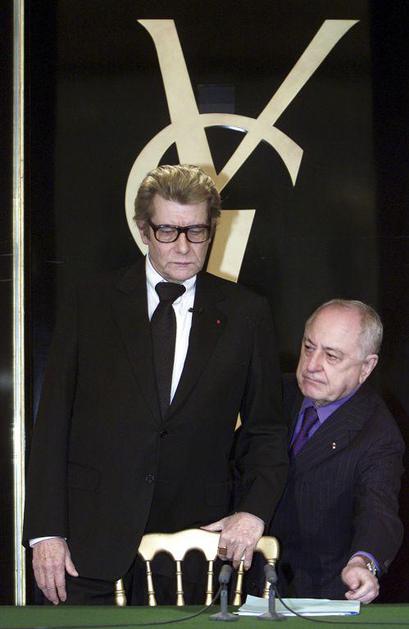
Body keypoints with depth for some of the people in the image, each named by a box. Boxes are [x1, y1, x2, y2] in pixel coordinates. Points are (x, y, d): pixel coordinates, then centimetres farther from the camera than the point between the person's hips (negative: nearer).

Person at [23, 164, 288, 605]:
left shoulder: (245, 315, 7)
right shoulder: (92, 302, 6)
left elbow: (266, 431, 11)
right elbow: (52, 421, 3)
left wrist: (254, 512, -6)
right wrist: (46, 531, -5)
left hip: (198, 544, 1)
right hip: (92, 546, 0)